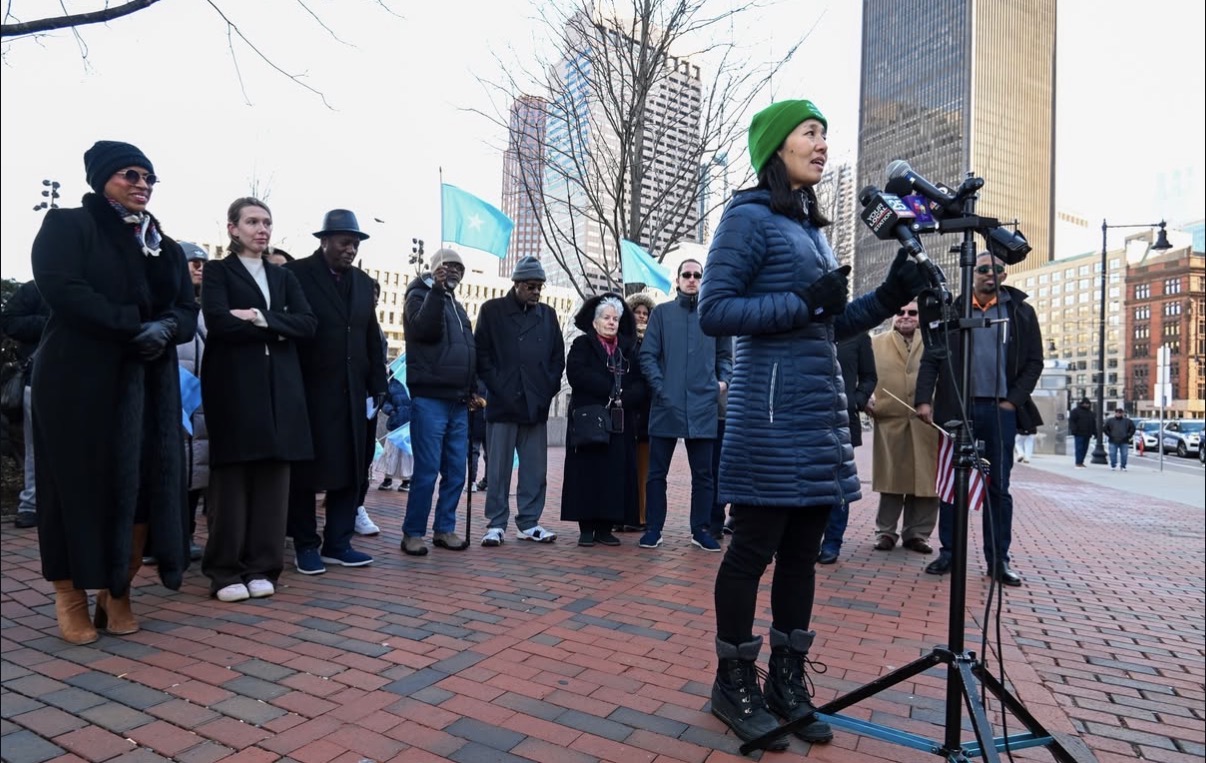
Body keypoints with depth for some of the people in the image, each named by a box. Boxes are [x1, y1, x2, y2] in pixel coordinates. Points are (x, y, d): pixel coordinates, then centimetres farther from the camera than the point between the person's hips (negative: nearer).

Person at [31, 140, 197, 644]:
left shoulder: (165, 247, 18)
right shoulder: (67, 227, 3)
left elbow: (187, 309, 9)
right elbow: (60, 288, -14)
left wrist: (165, 328, -14)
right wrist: (133, 324, -18)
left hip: (149, 383, 5)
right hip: (78, 380, -4)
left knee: (145, 487, -1)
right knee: (78, 487, 0)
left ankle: (117, 593, 11)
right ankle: (70, 597, 13)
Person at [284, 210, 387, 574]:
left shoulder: (363, 282, 12)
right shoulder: (296, 274, -4)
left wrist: (377, 385, 7)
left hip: (353, 393, 5)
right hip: (309, 392, -5)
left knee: (350, 469, 7)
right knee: (306, 470, 5)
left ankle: (337, 543, 18)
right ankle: (305, 545, 17)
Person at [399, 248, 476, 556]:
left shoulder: (456, 306, 22)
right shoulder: (420, 295, 1)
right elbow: (424, 330, -19)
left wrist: (472, 390, 17)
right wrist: (437, 288, -20)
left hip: (457, 402, 7)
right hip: (429, 398, -7)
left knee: (456, 470, 7)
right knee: (427, 470, -7)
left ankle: (444, 529, 18)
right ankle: (413, 533, 4)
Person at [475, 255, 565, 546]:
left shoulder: (548, 315, 13)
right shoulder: (492, 310, 4)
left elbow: (558, 356, 15)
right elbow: (481, 353, 1)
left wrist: (549, 389, 3)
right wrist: (496, 387, -7)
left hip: (536, 405, 3)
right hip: (502, 403, -3)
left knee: (535, 470, 5)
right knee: (498, 468, 1)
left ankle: (529, 523, 15)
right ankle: (496, 524, 10)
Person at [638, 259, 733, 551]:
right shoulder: (661, 312, 7)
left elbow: (724, 355, 16)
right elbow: (648, 355, 2)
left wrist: (724, 380, -2)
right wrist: (660, 387, -10)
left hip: (703, 406, 1)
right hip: (666, 404, -1)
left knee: (703, 473, 6)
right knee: (657, 471, 5)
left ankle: (701, 529, 17)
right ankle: (653, 528, 15)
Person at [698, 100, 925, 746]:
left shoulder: (812, 227, 20)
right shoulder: (749, 217, -5)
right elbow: (714, 312, -14)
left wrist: (888, 297, 6)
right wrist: (804, 303, -18)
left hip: (819, 407, 8)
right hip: (772, 411, -8)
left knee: (802, 550, 11)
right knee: (754, 548, 0)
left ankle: (787, 678, 24)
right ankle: (733, 682, 16)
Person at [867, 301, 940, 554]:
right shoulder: (877, 344, 10)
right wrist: (867, 399, -9)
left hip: (926, 422, 1)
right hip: (889, 421, -1)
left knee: (925, 479, 3)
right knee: (891, 478, 5)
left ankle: (917, 533, 16)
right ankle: (886, 531, 15)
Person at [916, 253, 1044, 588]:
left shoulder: (1021, 312, 7)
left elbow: (1034, 362, 6)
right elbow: (931, 359, 2)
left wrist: (1013, 401, -5)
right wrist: (924, 399, -8)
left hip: (1000, 410, 0)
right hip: (957, 408, 0)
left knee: (998, 487, 5)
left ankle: (998, 559, 12)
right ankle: (949, 552, 13)